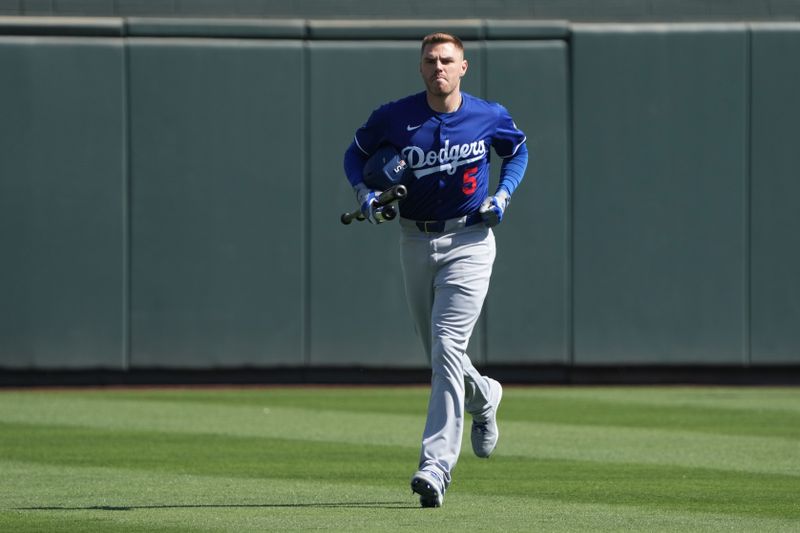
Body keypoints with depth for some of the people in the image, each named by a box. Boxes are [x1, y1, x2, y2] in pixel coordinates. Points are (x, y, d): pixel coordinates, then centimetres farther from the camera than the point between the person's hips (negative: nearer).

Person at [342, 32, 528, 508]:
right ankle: (484, 398, 48)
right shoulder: (393, 117, -5)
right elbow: (357, 153, 11)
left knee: (448, 347, -17)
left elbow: (518, 149, 15)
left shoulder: (490, 117, -5)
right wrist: (365, 192, -9)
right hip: (415, 243, 3)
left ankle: (436, 467, -20)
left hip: (469, 241, -3)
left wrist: (503, 196, 0)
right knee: (439, 354, 13)